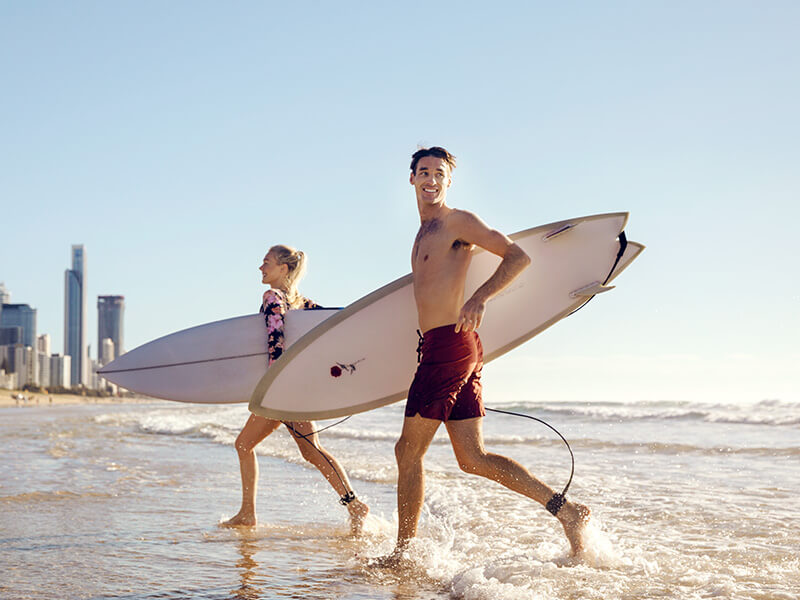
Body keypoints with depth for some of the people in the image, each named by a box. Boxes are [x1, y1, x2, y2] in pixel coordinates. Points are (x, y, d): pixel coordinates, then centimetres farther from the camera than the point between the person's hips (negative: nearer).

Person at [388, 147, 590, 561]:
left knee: (409, 449, -2)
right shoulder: (424, 233, 23)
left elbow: (518, 256, -13)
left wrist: (479, 299, -24)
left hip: (450, 343, -9)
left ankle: (402, 554, 7)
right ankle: (566, 510, 3)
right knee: (473, 459, 5)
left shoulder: (457, 222, -5)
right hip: (438, 347, 9)